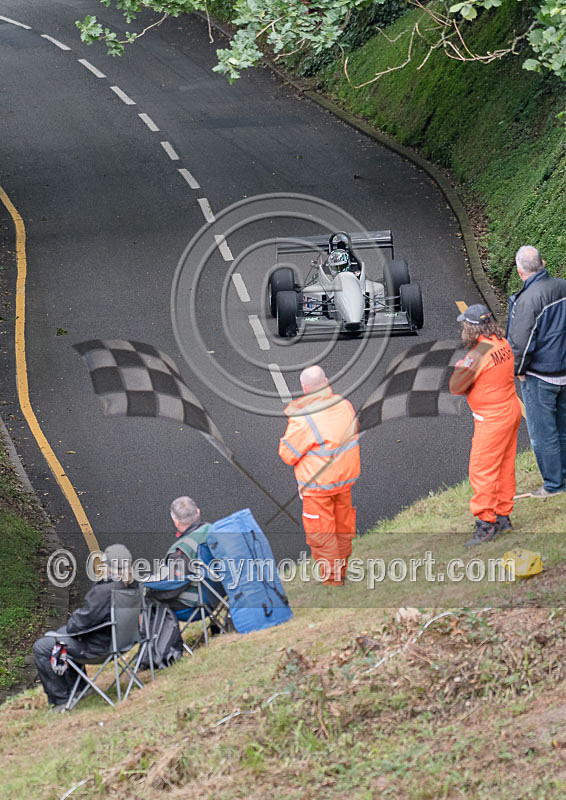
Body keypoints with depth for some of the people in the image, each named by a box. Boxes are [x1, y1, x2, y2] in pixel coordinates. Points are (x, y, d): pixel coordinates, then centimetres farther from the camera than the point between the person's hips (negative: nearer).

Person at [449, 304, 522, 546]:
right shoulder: (503, 343, 3)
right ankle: (503, 516, 25)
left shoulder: (479, 354, -24)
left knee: (482, 470, -4)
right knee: (504, 467, 16)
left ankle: (485, 522, -3)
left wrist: (459, 367, -1)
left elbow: (456, 387, -19)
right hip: (510, 410, 9)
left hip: (493, 419, -9)